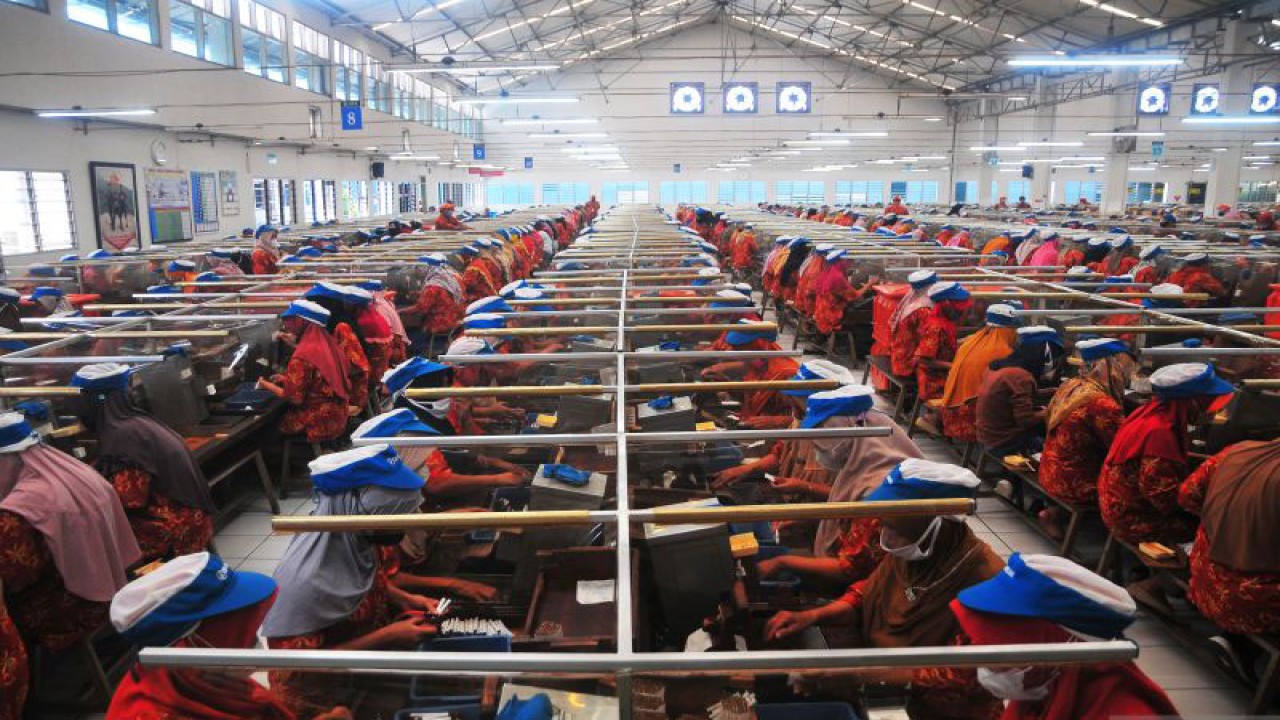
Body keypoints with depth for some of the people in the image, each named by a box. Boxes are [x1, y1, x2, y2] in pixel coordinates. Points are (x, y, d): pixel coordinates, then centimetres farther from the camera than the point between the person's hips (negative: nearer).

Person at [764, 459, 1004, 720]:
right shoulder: (909, 551, -7)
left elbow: (961, 680, -24)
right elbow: (869, 592, 9)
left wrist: (865, 672, -29)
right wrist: (813, 616, -8)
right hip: (882, 688, 6)